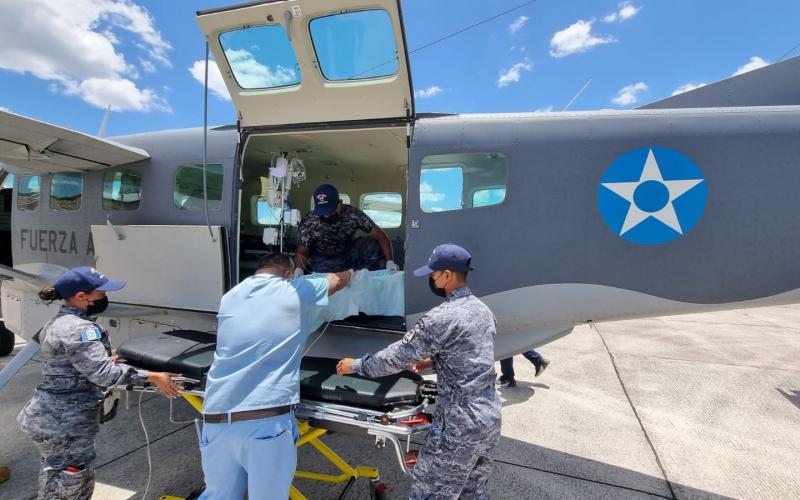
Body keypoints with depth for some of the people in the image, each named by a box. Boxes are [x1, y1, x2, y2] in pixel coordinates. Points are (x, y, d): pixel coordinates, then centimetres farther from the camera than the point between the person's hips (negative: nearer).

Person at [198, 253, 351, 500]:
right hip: (267, 420, -4)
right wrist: (351, 272, 40)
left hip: (216, 420, 5)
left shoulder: (230, 297, 14)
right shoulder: (295, 291, 1)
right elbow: (339, 280, 18)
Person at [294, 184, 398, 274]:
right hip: (324, 259, -1)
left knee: (375, 246, -23)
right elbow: (302, 252, -12)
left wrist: (389, 261, -36)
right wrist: (299, 270, -34)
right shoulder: (308, 224, -22)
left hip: (350, 251, 1)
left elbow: (380, 235, -23)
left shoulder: (353, 214, -24)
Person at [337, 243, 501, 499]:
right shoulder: (483, 310, 5)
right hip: (491, 416, 8)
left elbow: (398, 355, -14)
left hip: (460, 425, -8)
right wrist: (434, 360, 18)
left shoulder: (441, 318, -21)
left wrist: (357, 365, -1)